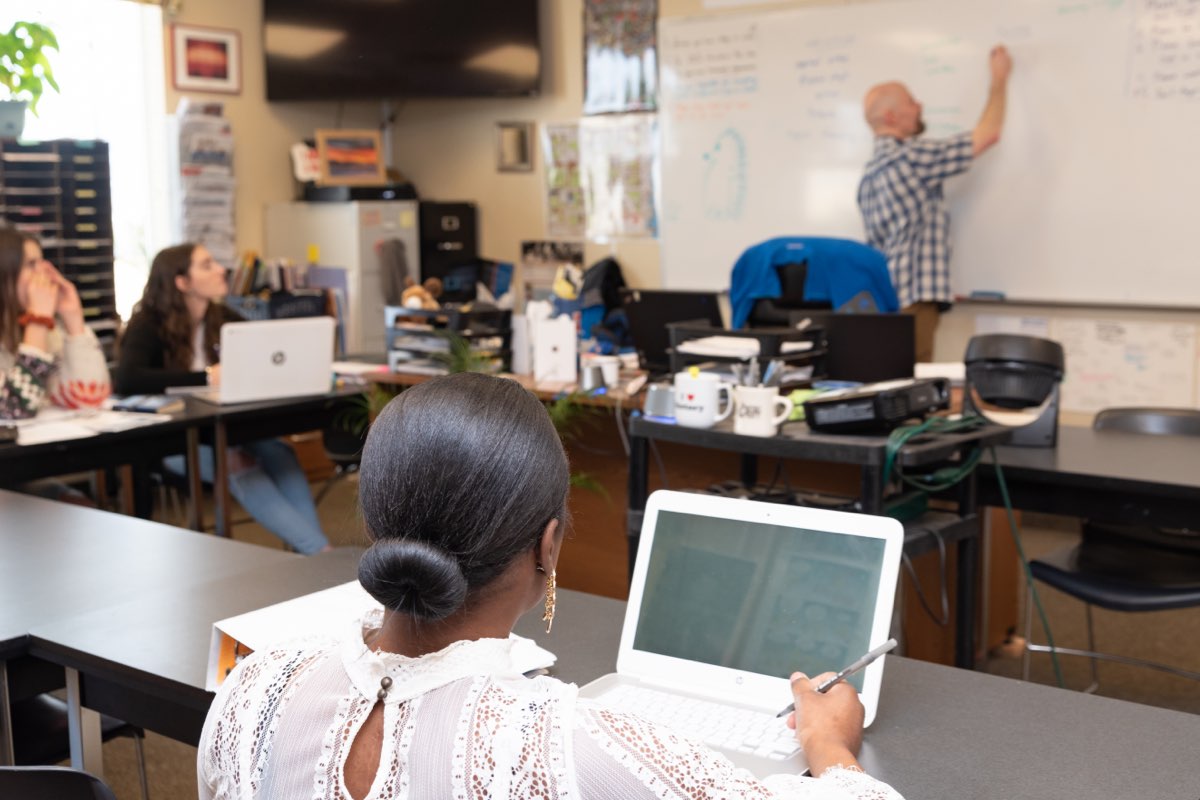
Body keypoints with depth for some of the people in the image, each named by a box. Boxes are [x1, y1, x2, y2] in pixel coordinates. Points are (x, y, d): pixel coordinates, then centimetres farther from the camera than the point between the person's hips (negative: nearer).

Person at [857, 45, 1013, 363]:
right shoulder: (910, 156, -9)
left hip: (881, 300, 9)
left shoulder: (871, 170, 18)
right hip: (912, 300, -9)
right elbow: (987, 135, -5)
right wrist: (1000, 78, 9)